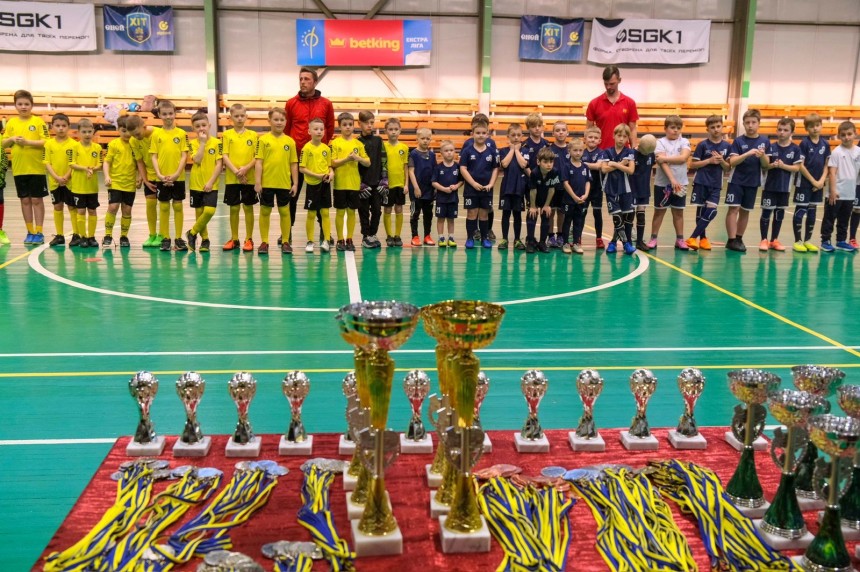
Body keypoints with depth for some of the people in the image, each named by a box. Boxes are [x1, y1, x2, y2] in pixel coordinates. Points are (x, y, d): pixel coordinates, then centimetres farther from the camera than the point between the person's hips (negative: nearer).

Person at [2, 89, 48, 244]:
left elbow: (46, 142, -10)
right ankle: (30, 232, 16)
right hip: (19, 169, 4)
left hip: (36, 168, -4)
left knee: (37, 200, 1)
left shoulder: (38, 121, -3)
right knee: (25, 200, 8)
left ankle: (39, 233, 8)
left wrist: (27, 141, -19)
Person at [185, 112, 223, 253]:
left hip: (211, 185, -1)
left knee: (209, 211, -16)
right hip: (196, 184, 2)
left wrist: (211, 181, -12)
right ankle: (205, 239, 24)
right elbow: (197, 160, -16)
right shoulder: (193, 143, 1)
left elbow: (219, 164, -6)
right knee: (199, 213, 7)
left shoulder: (216, 142, -2)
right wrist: (202, 142, -13)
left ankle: (192, 233, 6)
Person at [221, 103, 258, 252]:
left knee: (248, 207, 4)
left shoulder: (253, 135, 3)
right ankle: (234, 239, 17)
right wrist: (236, 171, -14)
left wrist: (246, 168, -15)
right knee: (233, 208, 7)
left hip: (249, 177, 0)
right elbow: (225, 156, -3)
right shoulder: (227, 134, 2)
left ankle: (249, 239, 12)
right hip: (231, 178, 0)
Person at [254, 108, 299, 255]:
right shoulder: (263, 140, -2)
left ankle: (285, 242, 18)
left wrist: (295, 183, 3)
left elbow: (294, 164, 6)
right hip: (266, 183, -1)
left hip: (284, 183, 1)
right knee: (265, 211, 7)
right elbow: (258, 162, -3)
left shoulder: (290, 141, 3)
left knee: (284, 211, 8)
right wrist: (257, 182, -9)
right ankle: (264, 242, 16)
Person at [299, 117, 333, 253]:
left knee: (325, 213, 5)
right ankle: (310, 242, 13)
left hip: (325, 184, 3)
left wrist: (331, 173, -7)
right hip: (312, 184, -3)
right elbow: (301, 168, -9)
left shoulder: (327, 148, 4)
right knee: (311, 214, 4)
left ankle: (326, 240, 10)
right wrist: (316, 175, -18)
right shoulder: (307, 148, -8)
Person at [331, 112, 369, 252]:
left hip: (354, 183, 2)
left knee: (352, 211, 7)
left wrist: (358, 158, -13)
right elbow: (332, 163, -7)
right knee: (340, 211, 3)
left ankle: (349, 240, 16)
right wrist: (346, 159, -20)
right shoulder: (335, 143, 0)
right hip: (340, 183, -2)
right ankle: (340, 240, 11)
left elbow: (368, 163, 5)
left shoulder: (358, 143, 6)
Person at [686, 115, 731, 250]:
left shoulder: (727, 146, 5)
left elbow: (728, 168, 8)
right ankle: (702, 238, 15)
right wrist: (709, 160, -14)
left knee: (711, 211, -9)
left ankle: (693, 237, -2)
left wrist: (722, 161, -12)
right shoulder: (703, 145, -3)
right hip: (701, 182, -2)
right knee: (701, 210, 3)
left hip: (716, 184, 2)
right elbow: (692, 164, -5)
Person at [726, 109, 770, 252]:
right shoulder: (738, 141, -6)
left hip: (753, 182, 3)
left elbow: (765, 165, 1)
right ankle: (731, 240, -7)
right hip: (736, 180, -3)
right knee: (734, 208, -9)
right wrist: (747, 154, -30)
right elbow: (732, 162, -16)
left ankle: (739, 239, 21)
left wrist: (762, 156, -20)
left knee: (745, 211, 10)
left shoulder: (764, 141, 1)